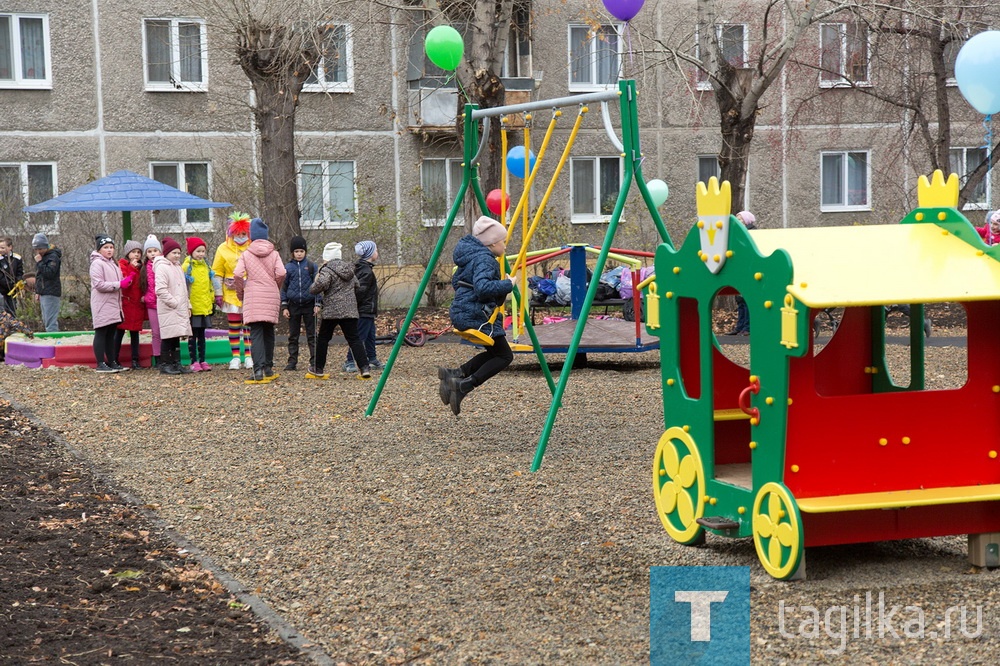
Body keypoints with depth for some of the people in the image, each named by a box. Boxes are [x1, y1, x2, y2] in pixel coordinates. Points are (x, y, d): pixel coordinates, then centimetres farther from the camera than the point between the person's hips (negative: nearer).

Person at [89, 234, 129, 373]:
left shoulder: (113, 263, 18)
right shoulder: (97, 263, -10)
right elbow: (99, 284, -19)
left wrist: (126, 281, 6)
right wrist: (119, 284, -19)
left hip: (113, 305, 9)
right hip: (102, 306, -9)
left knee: (111, 334, 12)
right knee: (101, 334, -4)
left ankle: (112, 362, 17)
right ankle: (101, 364, -3)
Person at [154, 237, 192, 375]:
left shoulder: (178, 267, 18)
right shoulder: (162, 267, -10)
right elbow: (160, 290, -18)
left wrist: (187, 305, 16)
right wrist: (174, 303, -17)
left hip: (180, 310, 8)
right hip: (168, 310, -8)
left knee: (176, 337, 10)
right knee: (168, 337, -6)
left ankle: (176, 363, 14)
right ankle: (164, 364, 0)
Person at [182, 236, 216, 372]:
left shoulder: (205, 266, 11)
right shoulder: (186, 267, -9)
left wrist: (212, 301, 16)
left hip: (205, 307, 6)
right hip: (193, 308, -6)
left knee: (202, 335, 12)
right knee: (193, 335, 1)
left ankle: (202, 361, 16)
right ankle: (194, 362, 4)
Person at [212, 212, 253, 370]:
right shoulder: (223, 249, 3)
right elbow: (217, 273, 5)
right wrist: (218, 293, 0)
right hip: (231, 293, 0)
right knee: (233, 325, 4)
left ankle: (249, 356, 9)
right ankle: (235, 357, 9)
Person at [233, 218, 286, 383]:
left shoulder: (246, 254, 1)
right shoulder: (274, 253, 4)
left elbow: (237, 274, -10)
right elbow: (281, 273, -7)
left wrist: (241, 294, 6)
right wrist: (275, 289, 13)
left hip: (253, 297, -2)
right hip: (272, 296, 2)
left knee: (256, 334, -5)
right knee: (268, 332, 14)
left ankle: (258, 371, -17)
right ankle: (268, 368, 19)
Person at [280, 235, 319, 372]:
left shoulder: (311, 266, 1)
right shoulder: (288, 267, 4)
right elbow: (283, 288, 7)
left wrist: (317, 304, -2)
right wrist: (284, 307, 2)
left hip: (309, 305, -2)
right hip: (293, 305, 2)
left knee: (311, 335, 1)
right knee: (293, 336, 7)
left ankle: (314, 362, 1)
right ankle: (292, 362, 11)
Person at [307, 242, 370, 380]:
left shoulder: (327, 270, -9)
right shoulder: (349, 270, 15)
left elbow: (320, 284, -25)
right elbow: (357, 287, 26)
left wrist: (314, 284, -4)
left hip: (331, 311, -5)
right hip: (350, 311, 5)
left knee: (323, 339, 9)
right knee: (354, 339, 2)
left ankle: (318, 370, 15)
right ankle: (365, 369, -11)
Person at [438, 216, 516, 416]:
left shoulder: (471, 255, 14)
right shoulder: (484, 259, -17)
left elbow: (456, 281, 24)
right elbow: (483, 287, -32)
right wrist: (508, 284, -21)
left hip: (461, 313, 10)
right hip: (476, 315, -10)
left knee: (494, 352, 19)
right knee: (504, 355, -1)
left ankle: (456, 374, 6)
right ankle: (464, 385, -12)